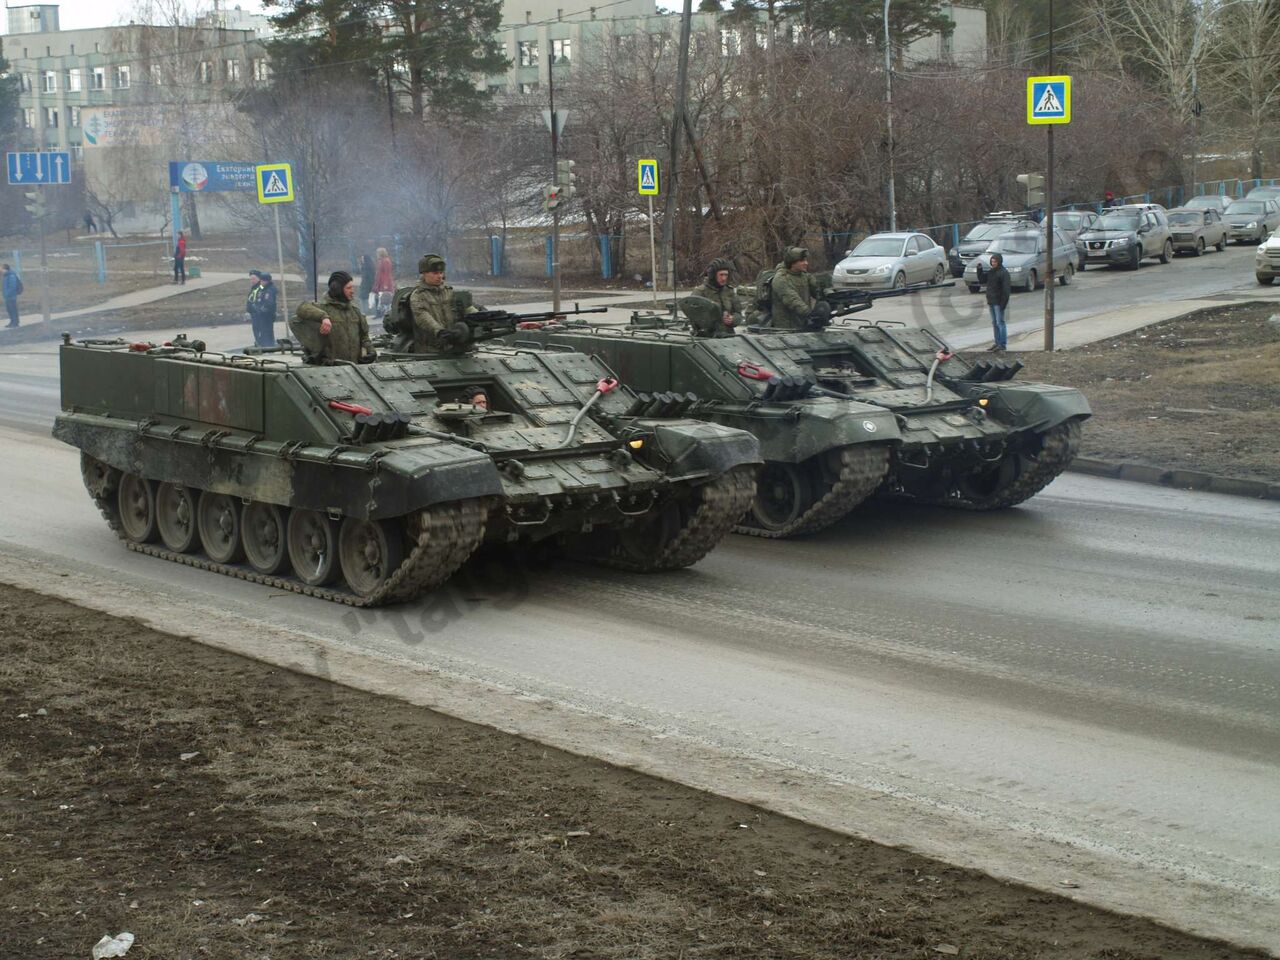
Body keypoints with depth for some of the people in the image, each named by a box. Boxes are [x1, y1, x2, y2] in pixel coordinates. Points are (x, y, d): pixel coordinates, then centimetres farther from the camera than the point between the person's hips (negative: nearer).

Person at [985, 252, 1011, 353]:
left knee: (1000, 322, -7)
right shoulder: (991, 272, 13)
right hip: (991, 302, 8)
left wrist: (1003, 303, -21)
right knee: (994, 323, 12)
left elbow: (1006, 289, -17)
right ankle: (997, 342, 19)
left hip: (998, 302, -8)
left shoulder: (1003, 273, -13)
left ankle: (1002, 344, -4)